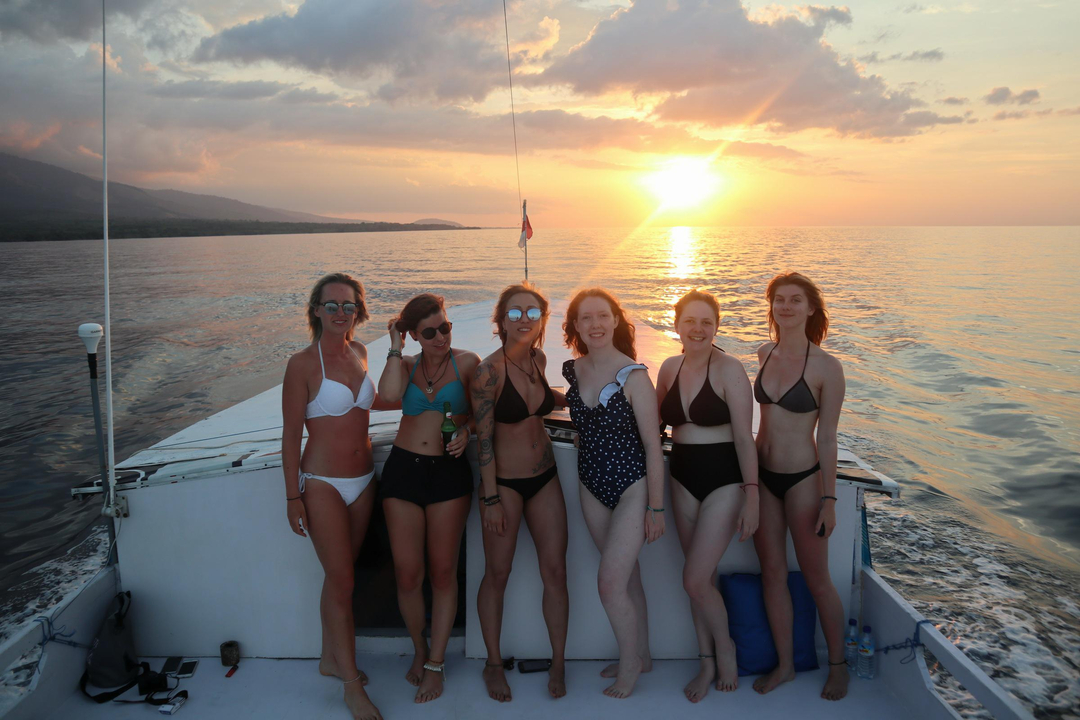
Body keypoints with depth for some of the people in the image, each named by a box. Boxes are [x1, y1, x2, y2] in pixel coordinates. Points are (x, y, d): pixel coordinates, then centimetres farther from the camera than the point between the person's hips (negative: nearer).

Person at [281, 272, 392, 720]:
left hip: (362, 480, 6)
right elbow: (291, 435, -10)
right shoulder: (303, 364, -13)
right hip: (323, 484, -5)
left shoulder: (359, 353, 5)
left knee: (340, 575, 16)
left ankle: (331, 658, 34)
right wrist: (293, 498, -10)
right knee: (341, 581, -2)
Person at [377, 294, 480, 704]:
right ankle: (419, 649, 29)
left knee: (442, 572, 5)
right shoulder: (406, 365, 6)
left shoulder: (466, 362, 0)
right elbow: (389, 393, -16)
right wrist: (395, 345, -7)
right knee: (407, 573, 4)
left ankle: (435, 663, 22)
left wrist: (466, 430, -14)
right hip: (403, 470, 2)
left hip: (449, 472, -2)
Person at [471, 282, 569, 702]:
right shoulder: (489, 370, -19)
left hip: (545, 477, 5)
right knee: (497, 574, 8)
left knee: (555, 571, 6)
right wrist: (491, 499, -14)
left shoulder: (538, 359, 0)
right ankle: (493, 663, 27)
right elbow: (484, 438, -16)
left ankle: (558, 662, 23)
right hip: (504, 481, -5)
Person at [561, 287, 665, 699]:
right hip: (592, 486, 6)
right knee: (626, 575, 18)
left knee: (610, 581, -6)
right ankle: (641, 655, 36)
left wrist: (656, 508, -12)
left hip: (631, 487, -5)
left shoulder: (633, 376, -18)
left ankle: (630, 663, 19)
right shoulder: (573, 371, -2)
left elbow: (652, 445, -14)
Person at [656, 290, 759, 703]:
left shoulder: (729, 369, -13)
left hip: (724, 480, -5)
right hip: (683, 478, 5)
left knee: (695, 580, -7)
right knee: (700, 578, 13)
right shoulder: (670, 368, 3)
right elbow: (656, 422, 15)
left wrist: (752, 495, -16)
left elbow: (744, 437, -14)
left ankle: (725, 648, 21)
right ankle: (707, 663, 30)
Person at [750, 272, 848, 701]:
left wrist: (829, 499, -10)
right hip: (762, 475, 5)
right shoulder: (764, 355, 1)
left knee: (816, 580, 8)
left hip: (802, 479, -5)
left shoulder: (826, 367, -14)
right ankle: (785, 664, 28)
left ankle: (838, 665, 30)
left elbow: (827, 438, -11)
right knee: (772, 574, 12)